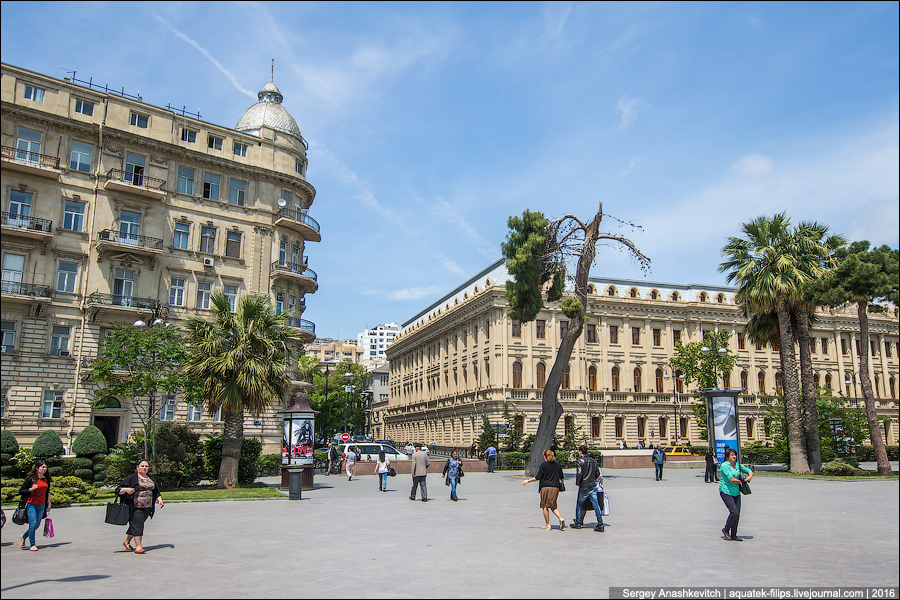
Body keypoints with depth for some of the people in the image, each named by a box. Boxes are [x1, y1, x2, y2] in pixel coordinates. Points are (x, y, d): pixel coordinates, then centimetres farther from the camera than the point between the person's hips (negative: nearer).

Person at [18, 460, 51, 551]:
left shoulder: (46, 479, 7)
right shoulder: (31, 479, -9)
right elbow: (20, 491, -6)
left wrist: (48, 504, 17)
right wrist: (31, 489, -20)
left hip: (41, 505, 5)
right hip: (31, 504, -5)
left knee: (37, 525, 10)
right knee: (33, 524, -10)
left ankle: (24, 536, 37)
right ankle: (32, 545, 3)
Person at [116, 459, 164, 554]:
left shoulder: (151, 479, 16)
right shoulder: (131, 478, -1)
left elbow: (156, 492, 21)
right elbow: (119, 490, -3)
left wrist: (159, 499, 4)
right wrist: (126, 489, -22)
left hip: (147, 507, 5)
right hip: (135, 507, -5)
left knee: (136, 525, 11)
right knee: (136, 525, -11)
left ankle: (127, 542, 30)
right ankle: (138, 546, -8)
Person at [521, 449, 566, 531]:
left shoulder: (543, 465, -7)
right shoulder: (557, 464, 8)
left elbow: (538, 477, -9)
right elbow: (561, 477, 14)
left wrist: (528, 481, 2)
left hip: (546, 487, -5)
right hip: (555, 488, 5)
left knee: (545, 506, 6)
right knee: (553, 506, 14)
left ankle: (547, 525, 7)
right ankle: (561, 518, -8)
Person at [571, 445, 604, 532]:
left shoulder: (579, 461, -9)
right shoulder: (594, 461, 10)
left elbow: (579, 474, -15)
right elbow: (598, 474, 14)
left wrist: (577, 483, 0)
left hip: (584, 487, -5)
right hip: (593, 486, 5)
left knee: (579, 505, 10)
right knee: (596, 505, 2)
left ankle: (578, 523, 17)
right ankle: (600, 525, -5)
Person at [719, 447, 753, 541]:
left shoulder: (738, 465, 9)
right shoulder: (725, 465, -12)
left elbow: (749, 470, 19)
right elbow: (731, 479, -21)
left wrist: (750, 476, -2)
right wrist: (739, 481, -4)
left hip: (736, 492, 7)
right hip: (726, 492, -7)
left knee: (737, 514, 4)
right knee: (734, 512, -16)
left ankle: (733, 535, 15)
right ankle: (726, 530, 7)